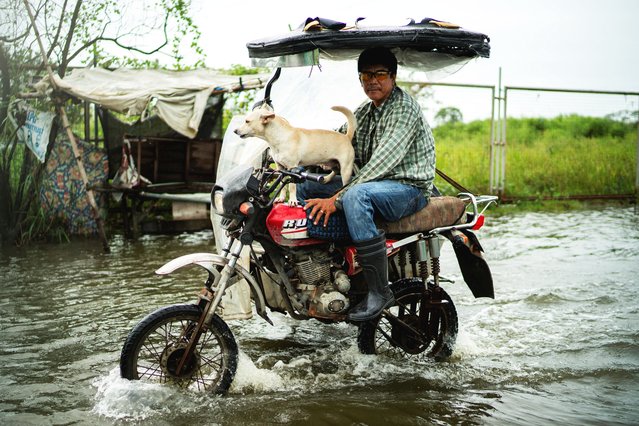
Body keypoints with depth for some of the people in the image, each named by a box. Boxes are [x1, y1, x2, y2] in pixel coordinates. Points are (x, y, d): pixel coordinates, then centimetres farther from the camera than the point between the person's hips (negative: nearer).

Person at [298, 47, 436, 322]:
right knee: (306, 187, 3)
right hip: (374, 184, 9)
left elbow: (383, 161, -24)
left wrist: (337, 198, -29)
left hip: (409, 188, -9)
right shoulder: (364, 112, 15)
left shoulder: (404, 107, -14)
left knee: (355, 196, -38)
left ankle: (379, 291, -33)